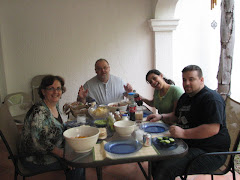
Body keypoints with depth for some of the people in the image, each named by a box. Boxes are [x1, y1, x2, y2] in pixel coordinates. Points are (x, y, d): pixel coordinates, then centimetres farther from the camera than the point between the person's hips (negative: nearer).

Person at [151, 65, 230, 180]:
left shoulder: (211, 98, -14)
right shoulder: (185, 97, 16)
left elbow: (213, 129, -25)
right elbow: (176, 117, 31)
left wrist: (183, 133, -27)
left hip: (209, 152, -9)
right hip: (187, 144, 9)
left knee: (166, 168, -26)